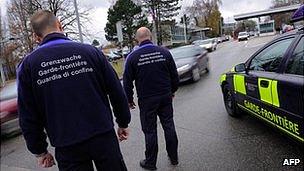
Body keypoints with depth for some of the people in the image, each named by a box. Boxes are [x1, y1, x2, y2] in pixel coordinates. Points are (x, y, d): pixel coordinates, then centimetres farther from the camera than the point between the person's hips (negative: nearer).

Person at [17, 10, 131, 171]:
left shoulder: (28, 65, -4)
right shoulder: (90, 51, -6)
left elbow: (28, 117, 0)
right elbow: (117, 92, -2)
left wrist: (39, 151, 12)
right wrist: (123, 123, 12)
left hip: (67, 149, 1)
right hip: (103, 138, 0)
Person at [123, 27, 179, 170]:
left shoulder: (132, 57, -9)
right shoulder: (164, 52, -2)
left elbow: (127, 82, -5)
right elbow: (174, 75, 6)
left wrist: (129, 100, 7)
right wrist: (172, 91, 20)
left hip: (146, 100, -3)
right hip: (166, 97, 3)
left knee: (150, 131, 8)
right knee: (169, 126, 15)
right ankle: (173, 157, 29)